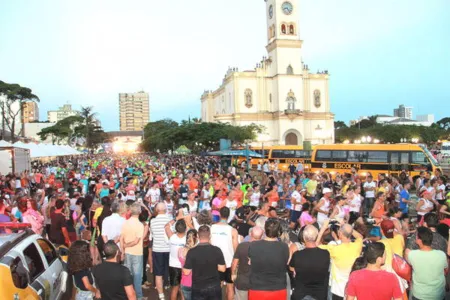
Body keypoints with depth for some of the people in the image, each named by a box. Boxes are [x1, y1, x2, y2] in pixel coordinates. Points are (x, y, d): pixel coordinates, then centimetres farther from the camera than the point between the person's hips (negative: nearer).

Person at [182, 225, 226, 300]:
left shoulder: (192, 252, -16)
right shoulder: (217, 250, -12)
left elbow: (186, 272, -10)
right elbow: (222, 269, -4)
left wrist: (183, 267, 10)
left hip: (198, 288, -1)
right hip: (214, 287, 1)